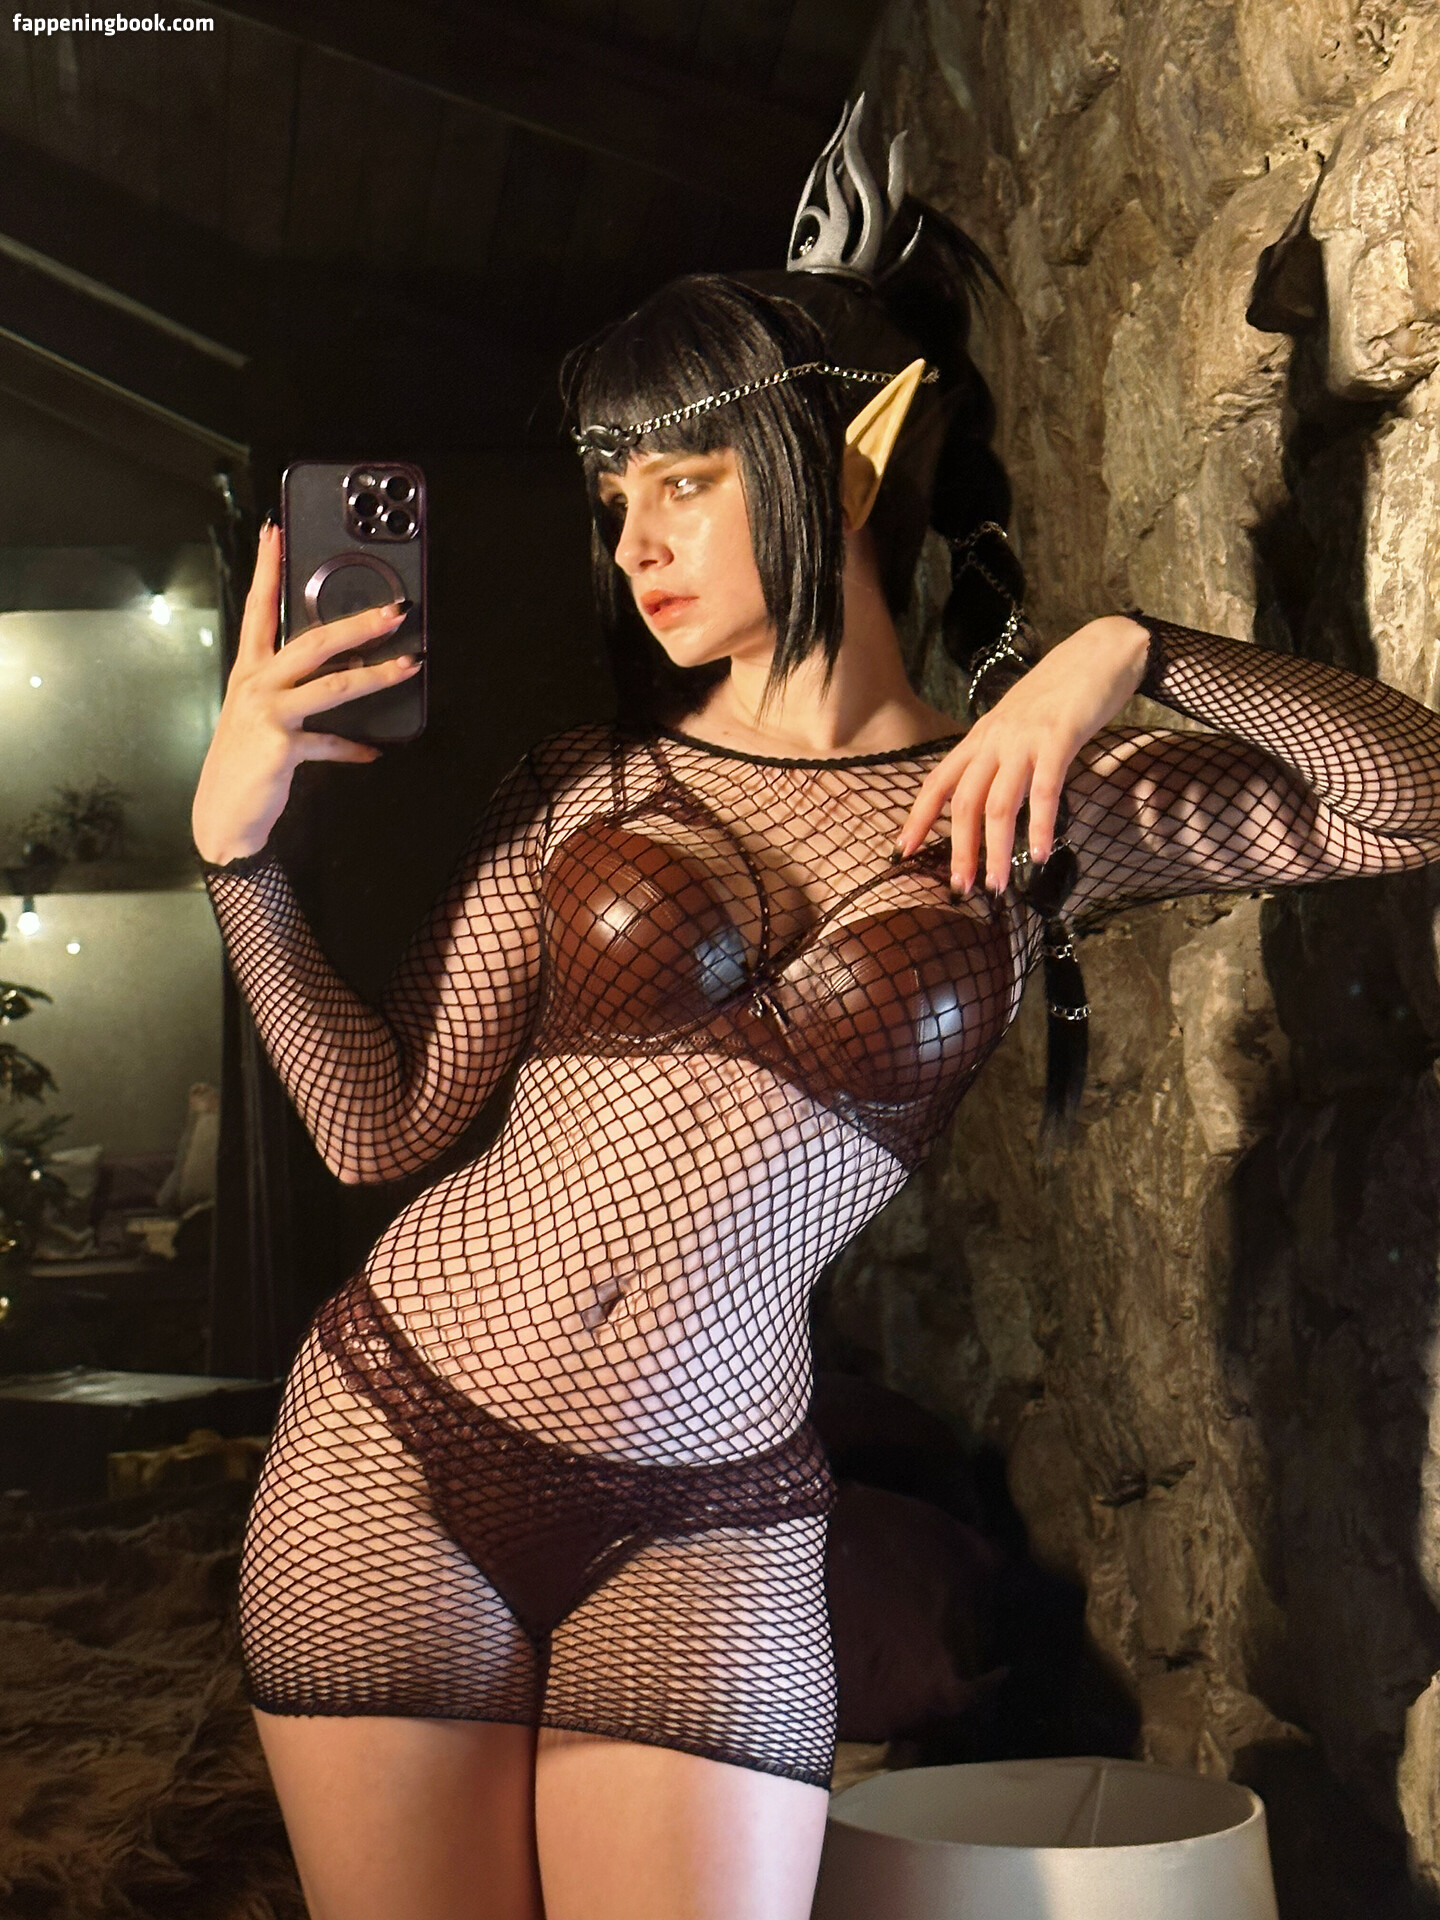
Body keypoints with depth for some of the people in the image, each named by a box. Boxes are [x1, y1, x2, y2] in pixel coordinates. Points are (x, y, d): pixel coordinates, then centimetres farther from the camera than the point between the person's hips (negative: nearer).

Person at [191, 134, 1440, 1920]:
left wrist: (1132, 652, -15)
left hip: (707, 1536, -1)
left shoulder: (1037, 802, 2)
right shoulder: (585, 785, 5)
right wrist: (235, 843, -7)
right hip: (397, 1443, 1)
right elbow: (377, 1122, 4)